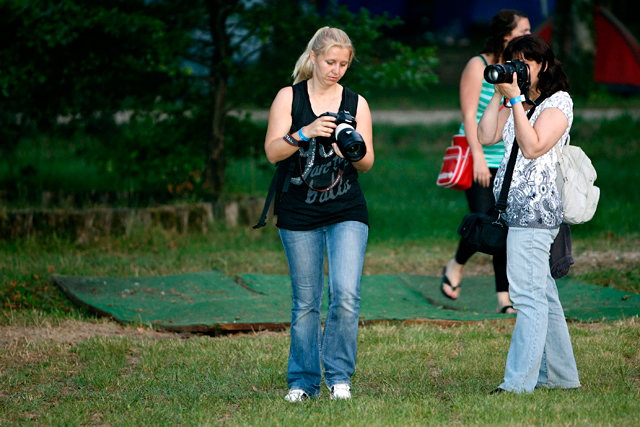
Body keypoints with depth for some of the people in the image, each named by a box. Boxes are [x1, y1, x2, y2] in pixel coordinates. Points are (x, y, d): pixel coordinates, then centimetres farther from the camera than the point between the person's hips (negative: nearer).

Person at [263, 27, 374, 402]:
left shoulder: (356, 103, 7)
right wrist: (304, 133, -21)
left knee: (346, 294, -15)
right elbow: (273, 152, -5)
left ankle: (339, 374, -2)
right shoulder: (289, 98, 3)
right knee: (306, 302, 4)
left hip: (347, 213, 0)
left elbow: (368, 163, 6)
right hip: (299, 215, 0)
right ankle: (303, 381, 15)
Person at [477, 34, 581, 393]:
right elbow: (487, 136, 8)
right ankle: (561, 376, 18)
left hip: (536, 209, -9)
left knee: (528, 296, -13)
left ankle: (518, 383, -16)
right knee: (543, 295, 12)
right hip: (518, 208, 9)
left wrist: (515, 99, -16)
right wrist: (500, 94, 4)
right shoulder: (522, 104, 19)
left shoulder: (559, 102, -5)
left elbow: (533, 147, -17)